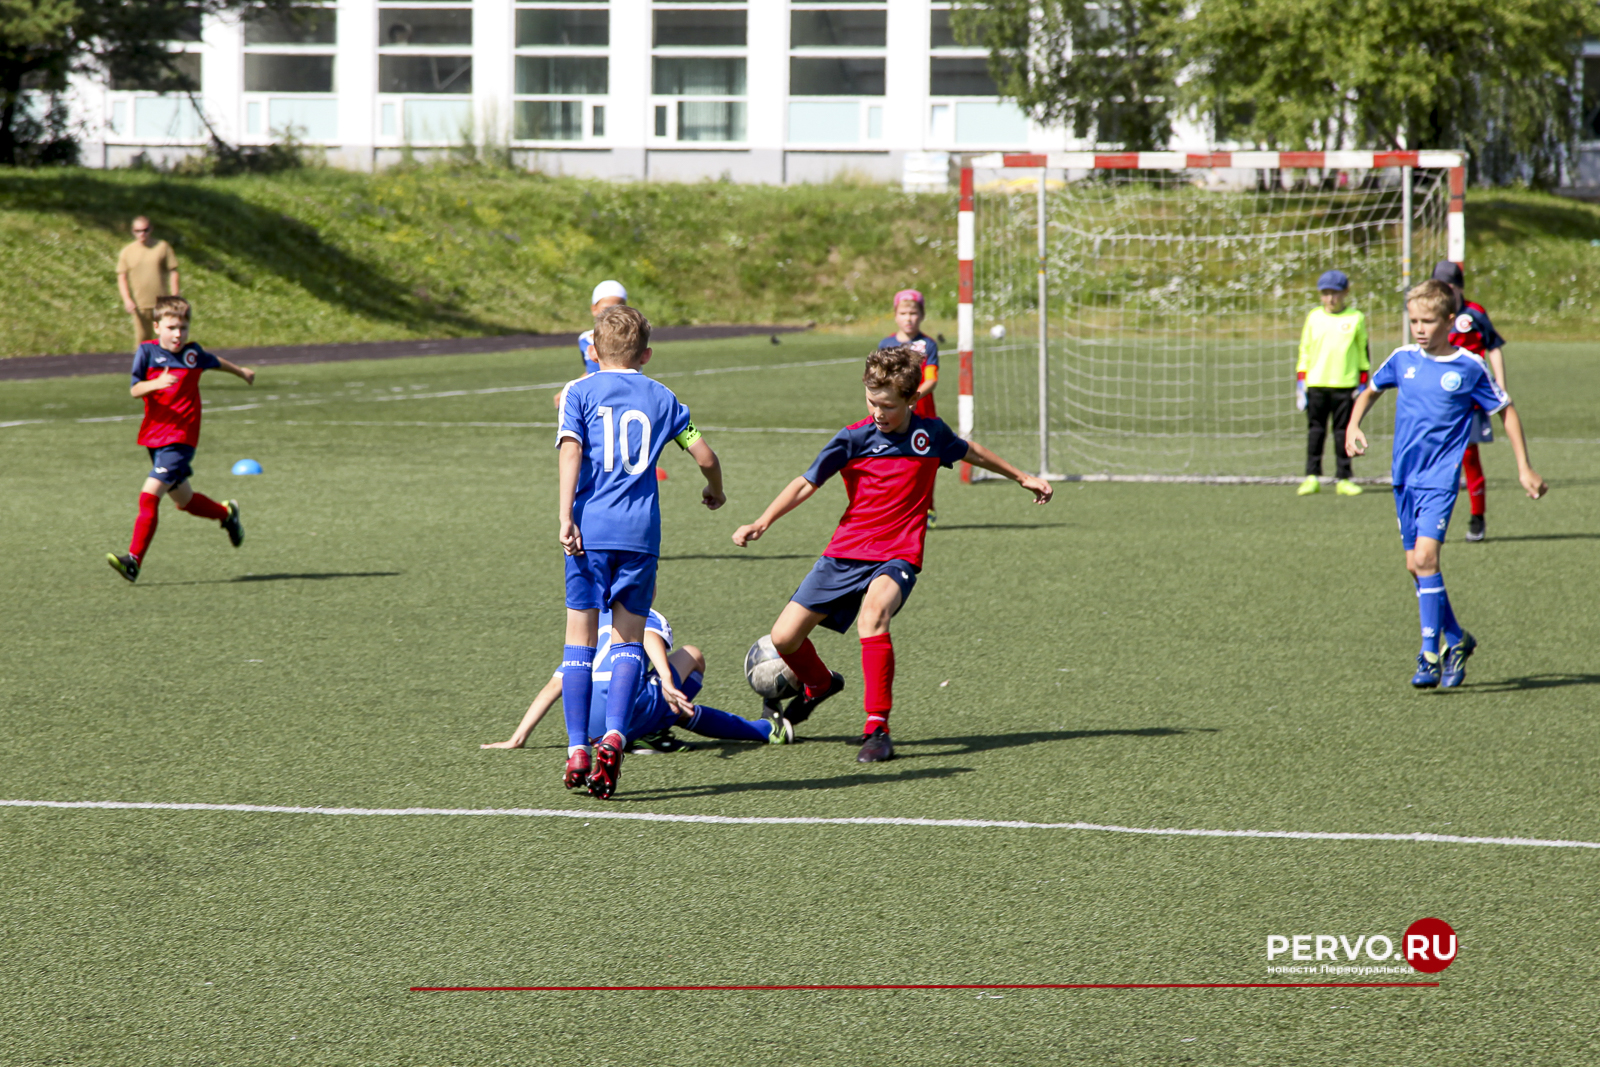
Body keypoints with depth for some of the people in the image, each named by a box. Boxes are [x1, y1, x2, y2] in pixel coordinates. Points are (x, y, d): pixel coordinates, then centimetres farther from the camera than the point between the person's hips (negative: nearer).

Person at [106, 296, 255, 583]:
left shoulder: (193, 353, 0)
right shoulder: (147, 351, -2)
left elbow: (215, 362, 23)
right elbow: (134, 390, -12)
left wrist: (241, 372, 42)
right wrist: (155, 384, -33)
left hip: (181, 440, -3)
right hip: (154, 437, 3)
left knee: (149, 495, -18)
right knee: (184, 500, 17)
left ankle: (134, 560, -18)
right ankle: (227, 513, 46)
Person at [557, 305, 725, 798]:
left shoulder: (579, 391, 7)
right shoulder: (661, 397, 13)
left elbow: (571, 449, -7)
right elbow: (705, 455, 12)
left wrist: (565, 516, -13)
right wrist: (715, 492, 32)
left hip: (590, 529, -1)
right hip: (641, 530, 1)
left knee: (580, 636, 6)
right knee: (629, 638, 7)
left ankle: (577, 748, 0)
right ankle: (614, 734, -13)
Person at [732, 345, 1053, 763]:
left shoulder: (930, 433, 0)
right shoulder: (853, 438, -4)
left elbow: (969, 451, 21)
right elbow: (807, 483, -7)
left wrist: (1023, 478, 34)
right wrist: (762, 522, -22)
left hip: (898, 556, -2)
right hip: (846, 552, 2)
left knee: (872, 613, -35)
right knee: (784, 637, -2)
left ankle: (877, 729, -30)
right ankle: (820, 683, 36)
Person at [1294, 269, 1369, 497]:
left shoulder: (1356, 318, 4)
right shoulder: (1314, 317, 8)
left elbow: (1363, 353, 8)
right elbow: (1304, 352, 10)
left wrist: (1362, 385, 4)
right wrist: (1300, 384, 5)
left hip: (1344, 384, -1)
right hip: (1316, 382, 1)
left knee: (1344, 432, 2)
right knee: (1315, 431, 2)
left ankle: (1343, 478, 7)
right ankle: (1312, 476, 6)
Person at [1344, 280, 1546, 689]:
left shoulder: (1470, 367, -6)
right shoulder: (1403, 360, 4)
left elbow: (1506, 411, 6)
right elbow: (1370, 391, 22)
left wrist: (1524, 469, 4)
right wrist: (1353, 426, 2)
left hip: (1440, 477, -5)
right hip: (1405, 477, 5)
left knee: (1425, 557, -19)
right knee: (1415, 565, 8)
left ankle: (1431, 654, -15)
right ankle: (1455, 639, 27)